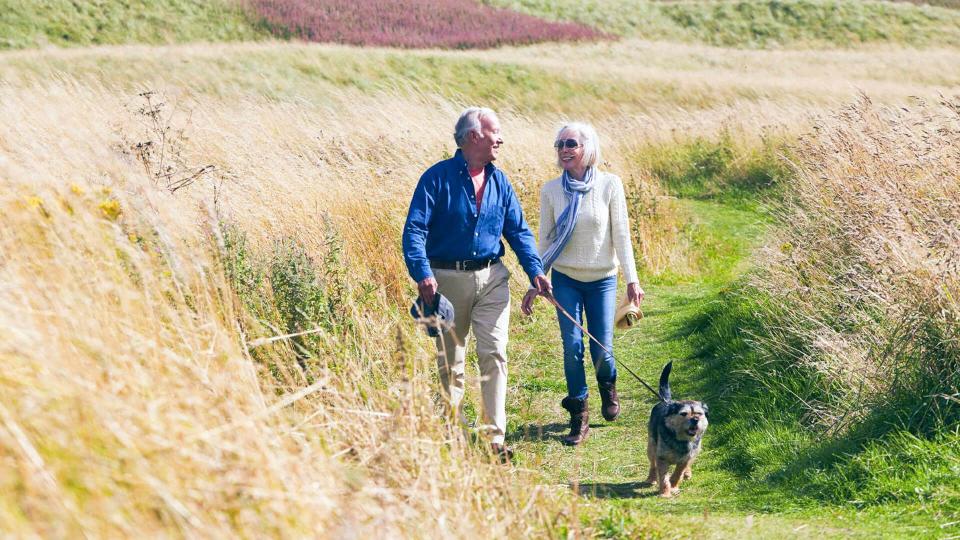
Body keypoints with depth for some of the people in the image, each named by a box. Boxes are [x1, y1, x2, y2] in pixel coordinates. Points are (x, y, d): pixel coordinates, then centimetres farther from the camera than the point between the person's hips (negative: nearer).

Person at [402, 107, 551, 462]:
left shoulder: (499, 182, 6)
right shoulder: (438, 177, -8)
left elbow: (518, 231, 8)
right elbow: (415, 229, -13)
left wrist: (535, 270, -6)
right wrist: (422, 273, -27)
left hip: (491, 279, 3)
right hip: (448, 279, -3)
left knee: (494, 355, -6)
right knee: (449, 362, 8)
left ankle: (495, 438, -4)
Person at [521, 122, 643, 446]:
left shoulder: (609, 185, -8)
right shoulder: (551, 190, -3)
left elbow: (621, 234, -4)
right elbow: (545, 240, 4)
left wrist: (632, 279, -7)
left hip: (603, 280, -1)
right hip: (565, 279, 1)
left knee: (602, 348, -2)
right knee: (572, 346, -5)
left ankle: (608, 386, 33)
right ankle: (578, 417, 9)